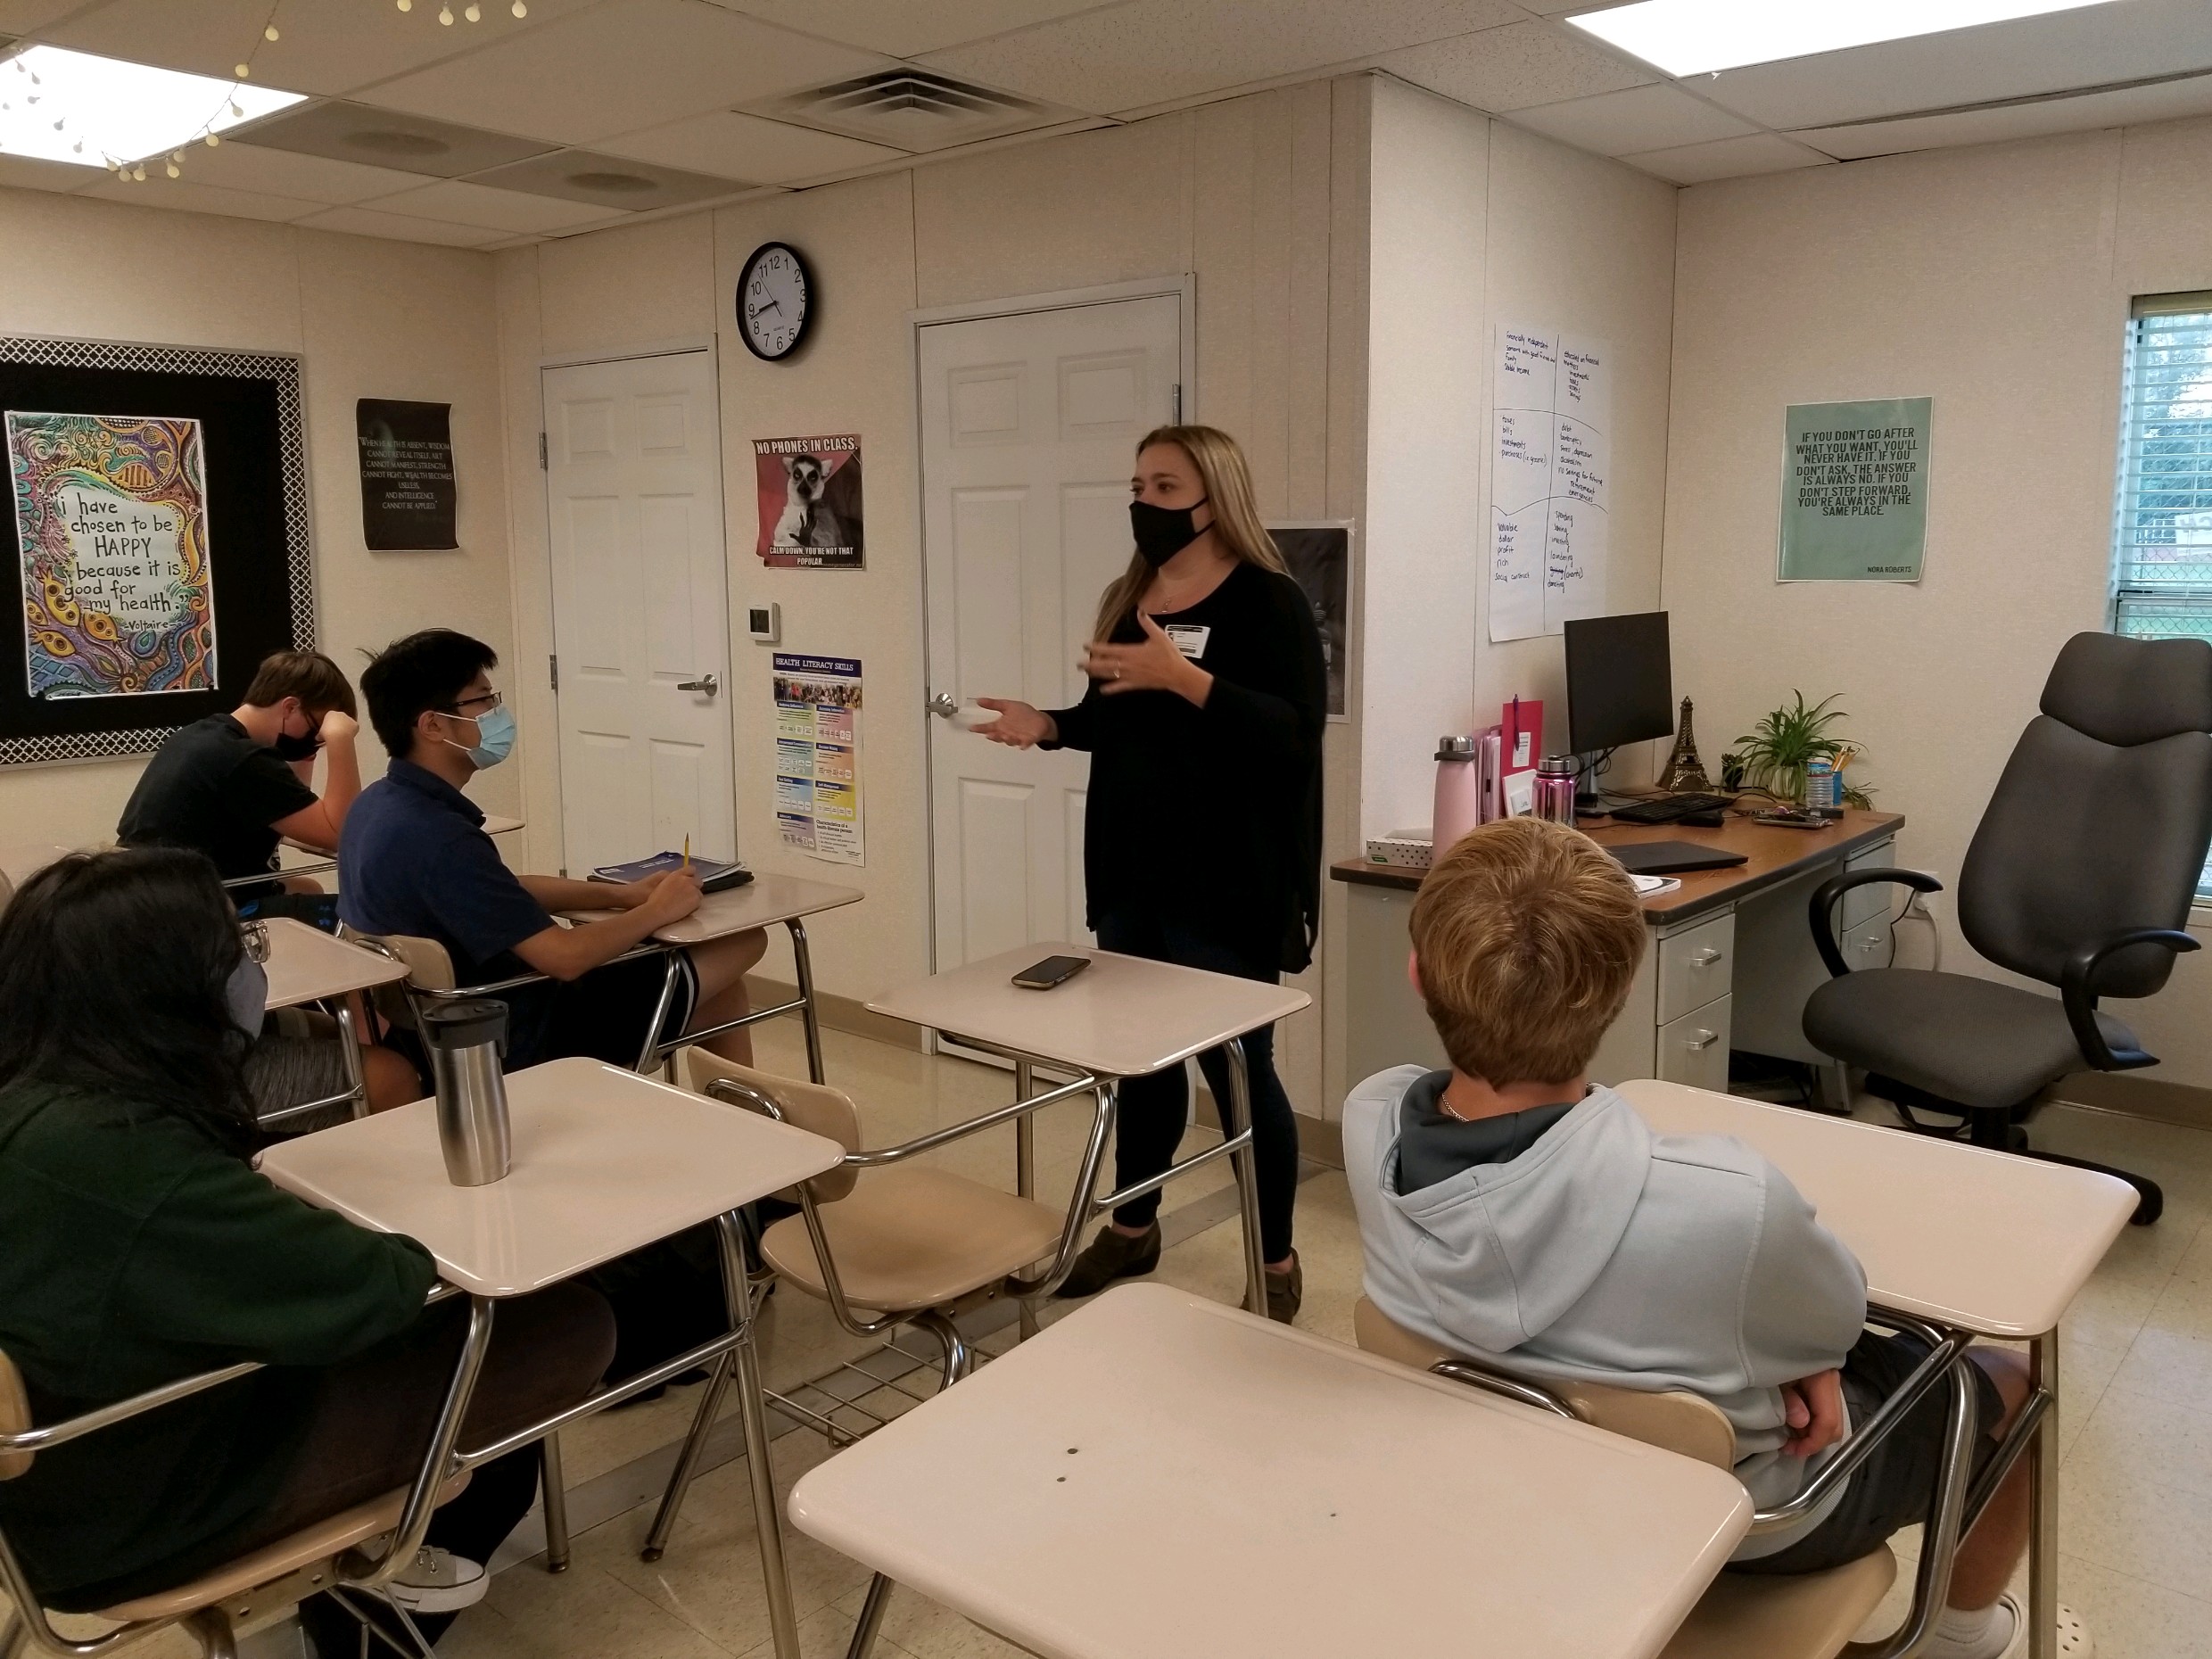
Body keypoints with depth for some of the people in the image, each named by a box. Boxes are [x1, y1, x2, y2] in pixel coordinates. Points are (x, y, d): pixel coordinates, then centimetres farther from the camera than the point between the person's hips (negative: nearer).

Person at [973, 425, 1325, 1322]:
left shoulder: (1268, 600, -10)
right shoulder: (1128, 599, 11)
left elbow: (1296, 734, -21)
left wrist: (1184, 676, -30)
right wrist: (1050, 725, 0)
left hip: (1227, 887, -7)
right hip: (1132, 877, 7)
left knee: (1238, 1065, 1)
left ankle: (1276, 1260, 18)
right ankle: (1132, 1227, 35)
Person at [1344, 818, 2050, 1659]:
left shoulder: (1367, 1123, -27)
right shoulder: (1725, 1202, -42)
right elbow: (1837, 1316, -17)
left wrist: (1773, 1344, -13)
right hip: (1742, 1513, -4)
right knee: (2001, 1379, 24)